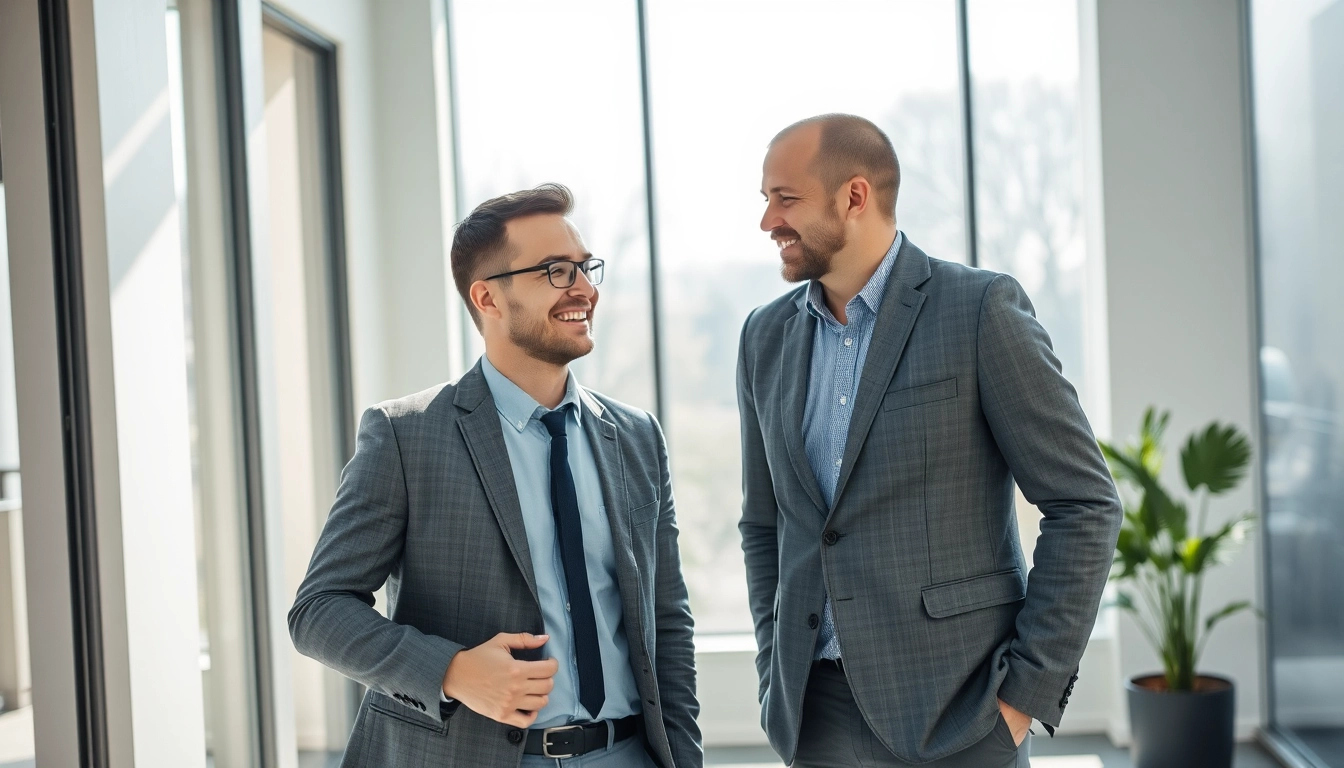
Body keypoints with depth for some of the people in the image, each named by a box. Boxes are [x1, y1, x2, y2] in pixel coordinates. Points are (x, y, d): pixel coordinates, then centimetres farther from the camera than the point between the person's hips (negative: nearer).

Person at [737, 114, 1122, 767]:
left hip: (956, 713, -4)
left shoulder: (980, 309, -7)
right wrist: (777, 679, 7)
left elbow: (1085, 505, -7)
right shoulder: (766, 336, 8)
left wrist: (1027, 691, -10)